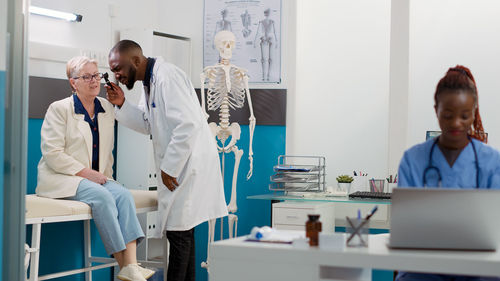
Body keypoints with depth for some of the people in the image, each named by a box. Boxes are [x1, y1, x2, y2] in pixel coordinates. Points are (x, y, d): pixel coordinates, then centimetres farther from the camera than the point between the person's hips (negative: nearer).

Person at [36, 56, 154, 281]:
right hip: (61, 178, -5)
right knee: (102, 196, -32)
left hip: (96, 178, 5)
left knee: (123, 195, -25)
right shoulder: (59, 109, -4)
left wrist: (105, 175, 3)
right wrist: (87, 172, -17)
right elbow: (52, 153, -12)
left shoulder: (106, 108, 13)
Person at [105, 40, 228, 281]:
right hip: (176, 165, 11)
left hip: (189, 164, -11)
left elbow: (188, 124, -25)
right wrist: (122, 104, 3)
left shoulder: (167, 77, -18)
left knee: (179, 233, -8)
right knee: (182, 231, 15)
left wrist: (169, 168, -20)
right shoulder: (149, 82, 14)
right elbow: (147, 124, 20)